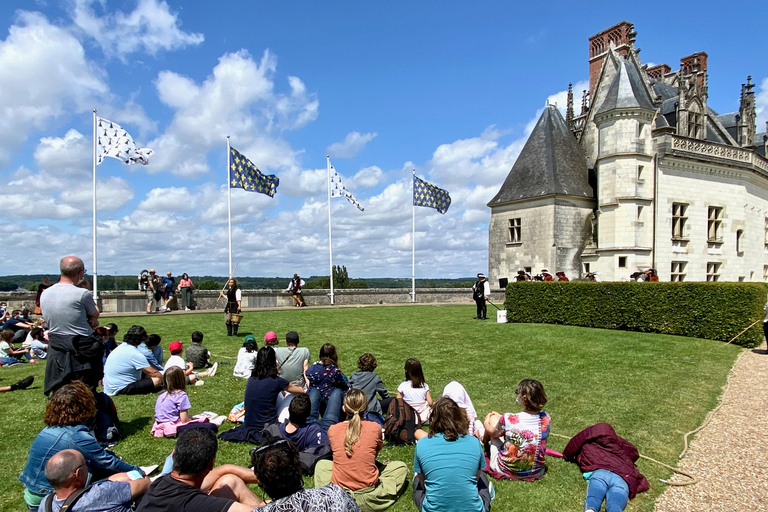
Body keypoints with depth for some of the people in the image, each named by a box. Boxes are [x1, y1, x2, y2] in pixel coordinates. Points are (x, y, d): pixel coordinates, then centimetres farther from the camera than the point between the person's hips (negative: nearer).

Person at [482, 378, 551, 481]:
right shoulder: (545, 418, -14)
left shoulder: (508, 419, -26)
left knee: (493, 418, 13)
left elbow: (494, 433, -2)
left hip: (506, 471, -4)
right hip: (536, 472, 4)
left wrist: (486, 423, 22)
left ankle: (484, 440, 48)